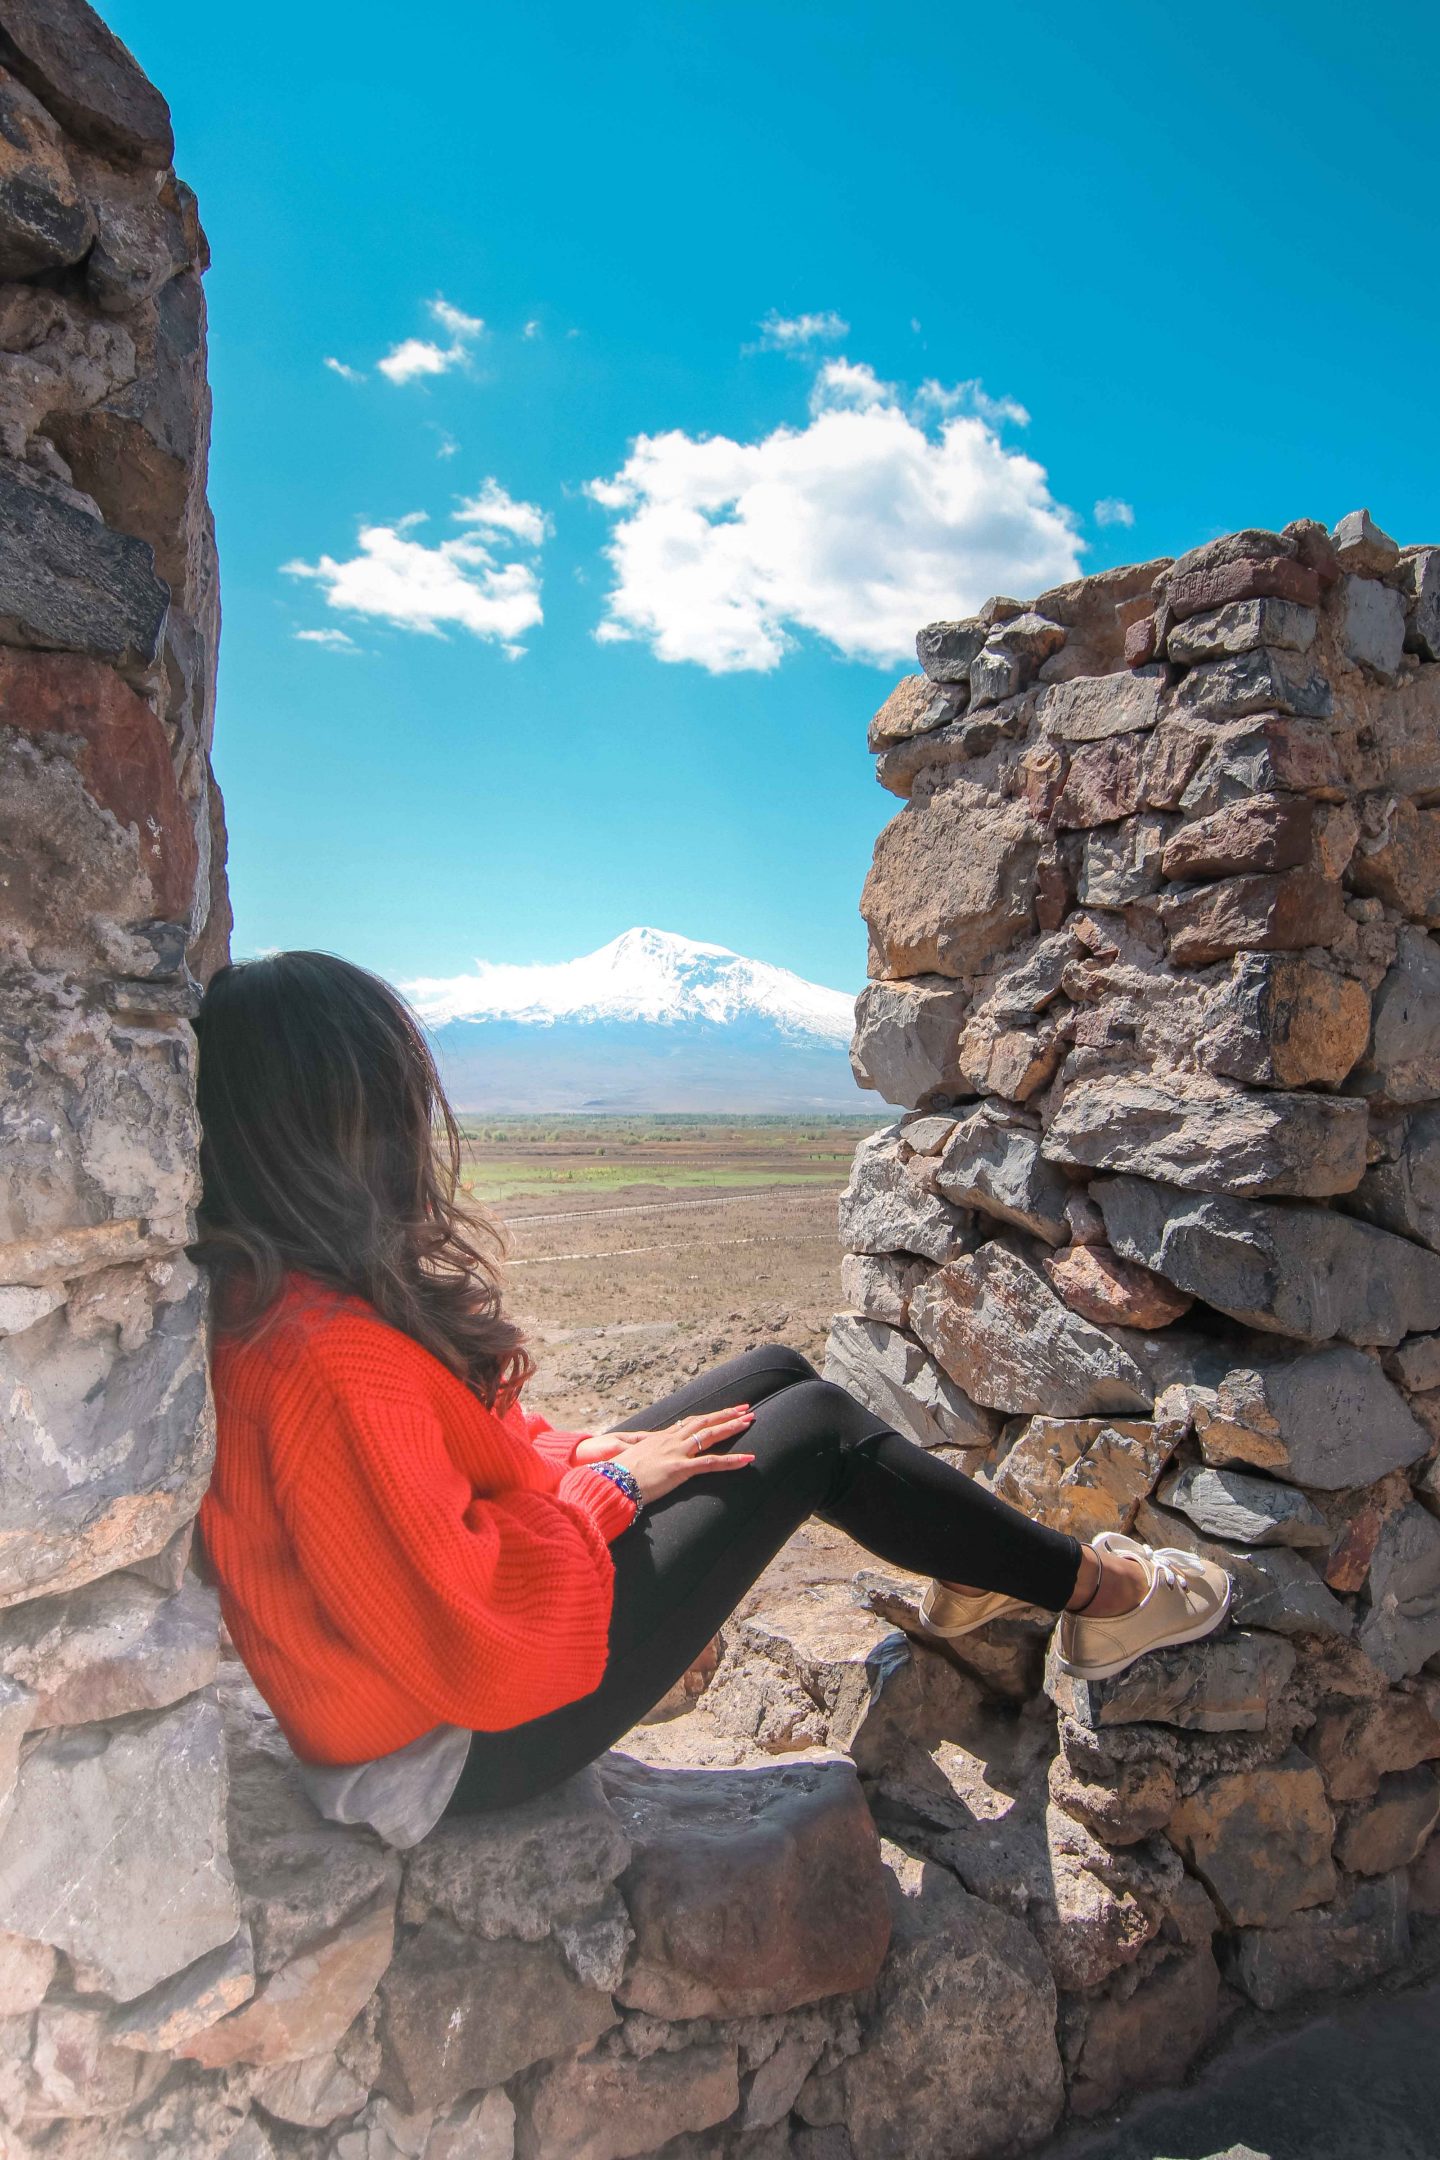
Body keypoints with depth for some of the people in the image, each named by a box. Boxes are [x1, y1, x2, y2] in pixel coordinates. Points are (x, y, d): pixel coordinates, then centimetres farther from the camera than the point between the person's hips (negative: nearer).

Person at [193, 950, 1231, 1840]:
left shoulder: (258, 1285, -3)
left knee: (777, 1374, 7)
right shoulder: (322, 1356, -34)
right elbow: (476, 1648, -30)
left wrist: (584, 1454, 1)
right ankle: (1100, 1592, 16)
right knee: (815, 1430, -7)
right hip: (465, 1743, -9)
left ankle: (973, 1572, 29)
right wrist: (611, 1485, -16)